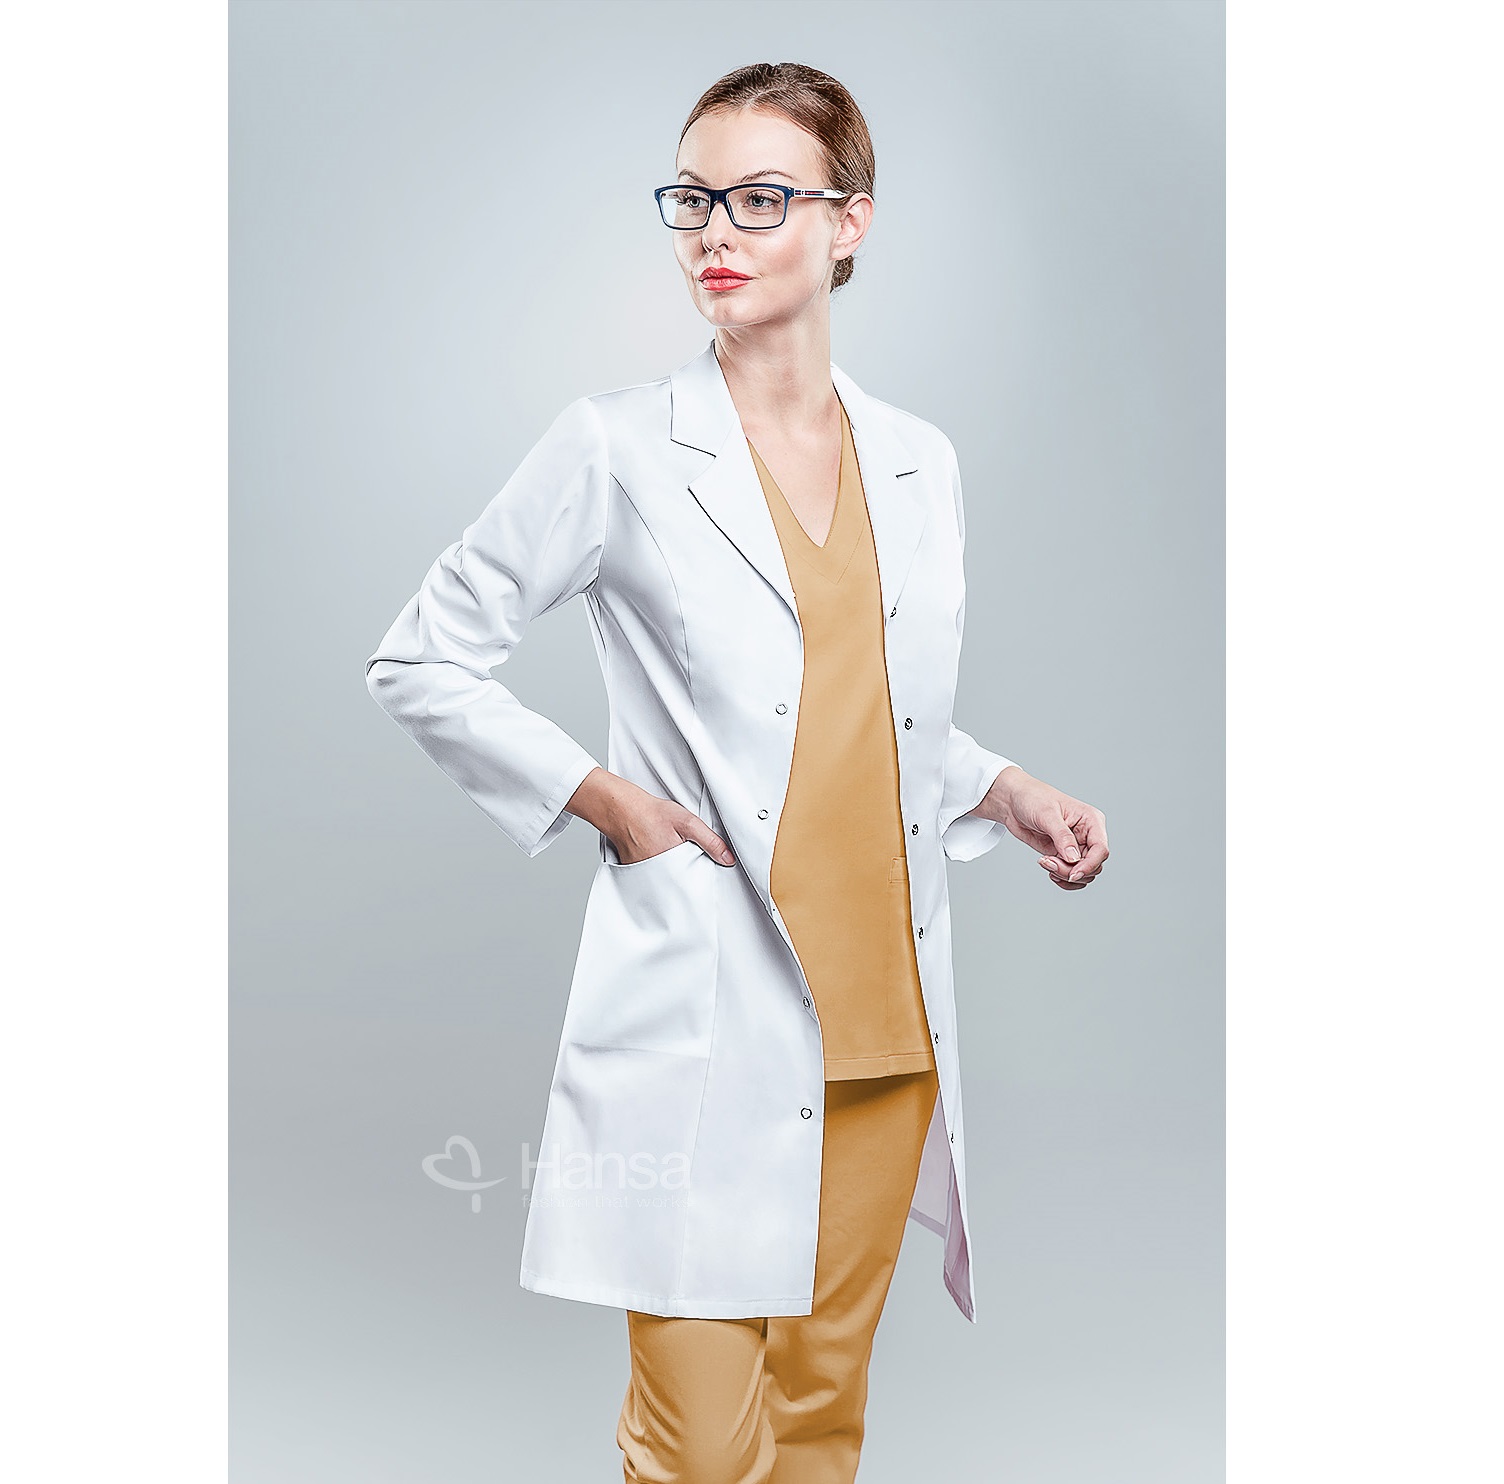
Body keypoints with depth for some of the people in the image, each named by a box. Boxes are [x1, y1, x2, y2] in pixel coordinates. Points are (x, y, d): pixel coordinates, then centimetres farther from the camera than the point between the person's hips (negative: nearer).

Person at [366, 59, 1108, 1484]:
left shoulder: (919, 461, 10)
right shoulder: (619, 446, -4)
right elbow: (418, 662, 1)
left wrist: (1013, 795, 4)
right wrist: (606, 799, -8)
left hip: (881, 1021, 5)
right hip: (702, 1014, -4)